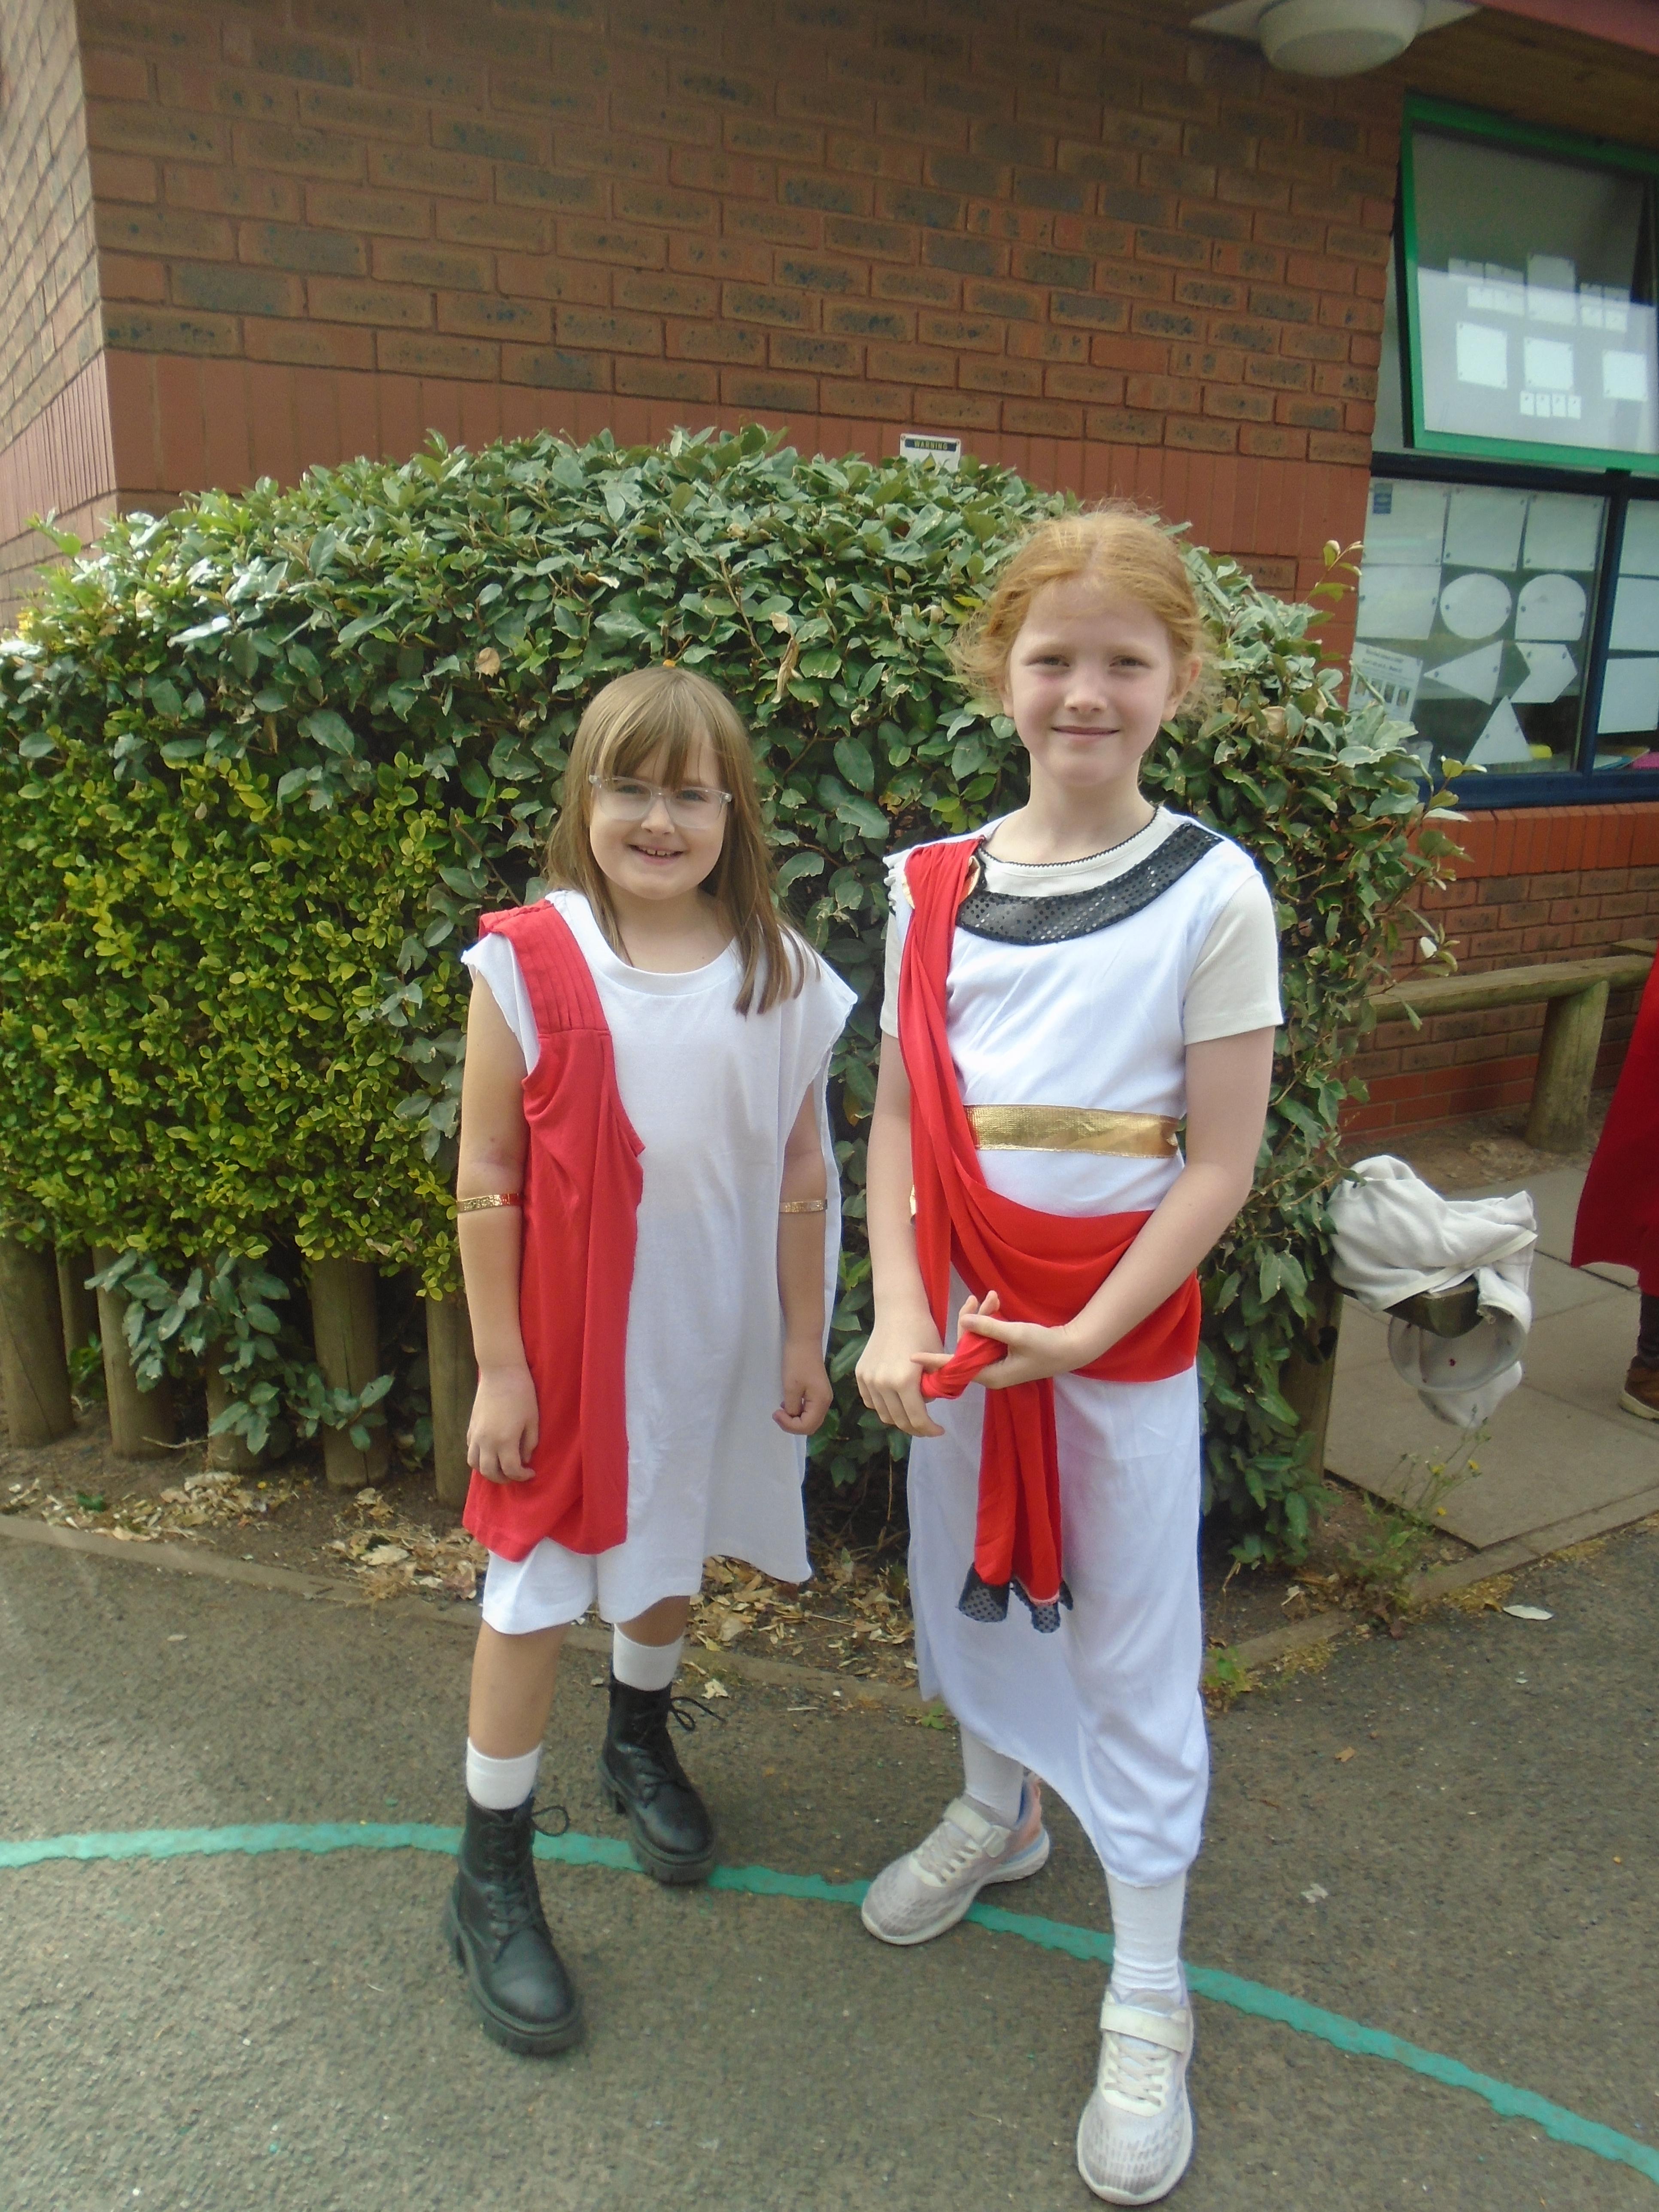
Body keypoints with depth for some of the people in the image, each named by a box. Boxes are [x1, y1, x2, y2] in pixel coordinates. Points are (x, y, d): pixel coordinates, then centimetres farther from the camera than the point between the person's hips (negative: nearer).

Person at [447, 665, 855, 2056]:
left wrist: (803, 1340, 5)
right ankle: (492, 1880, 26)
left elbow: (802, 1179, 2)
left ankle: (641, 1746, 51)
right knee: (537, 1598, 6)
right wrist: (499, 1367, -9)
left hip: (716, 1339, 3)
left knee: (671, 1555, 22)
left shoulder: (781, 976, -5)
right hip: (572, 1338, -3)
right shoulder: (529, 963, -12)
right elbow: (487, 1184, -9)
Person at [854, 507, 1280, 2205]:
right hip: (955, 1322, 4)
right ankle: (995, 1812, 51)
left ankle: (1146, 2000, 30)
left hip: (1126, 1332, -3)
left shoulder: (1210, 892, -11)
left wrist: (1087, 1335, -16)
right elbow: (897, 1118, 0)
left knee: (1133, 1652, 9)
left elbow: (1221, 1164, -11)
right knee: (968, 1585, 21)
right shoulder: (933, 888, -1)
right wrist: (901, 1314, -12)